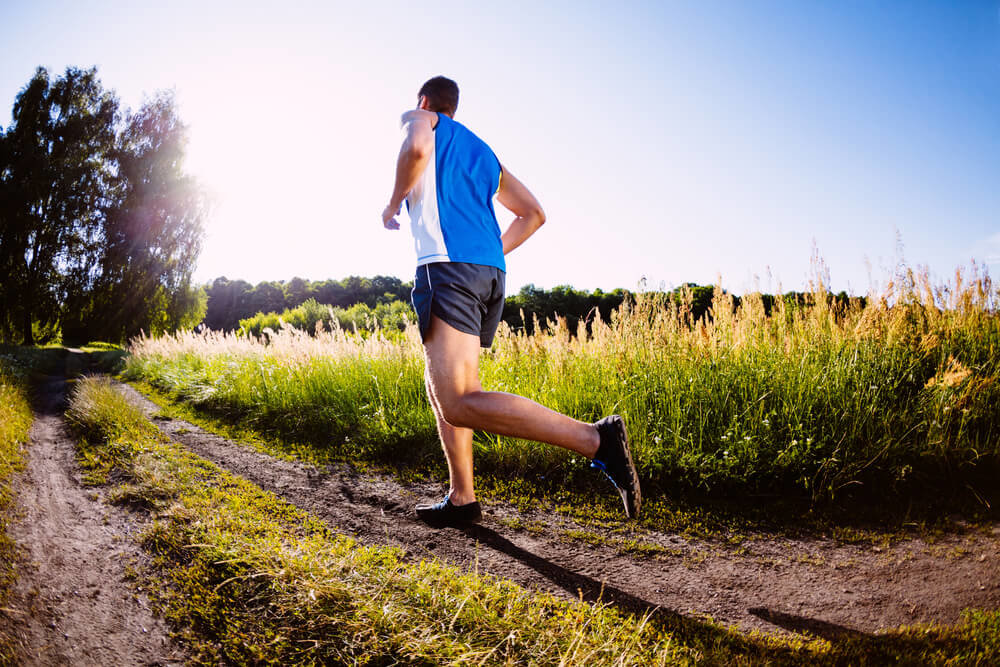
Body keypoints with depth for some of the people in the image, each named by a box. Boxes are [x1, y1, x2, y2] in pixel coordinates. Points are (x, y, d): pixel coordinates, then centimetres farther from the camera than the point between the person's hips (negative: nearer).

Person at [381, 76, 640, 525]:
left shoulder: (419, 119, 15)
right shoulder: (482, 151, 32)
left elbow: (416, 147, -12)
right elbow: (532, 213, 28)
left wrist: (392, 205, 3)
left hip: (447, 265, -8)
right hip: (491, 272, 8)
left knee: (458, 402, -18)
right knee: (441, 387, 18)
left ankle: (595, 439, -29)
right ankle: (462, 499, 15)